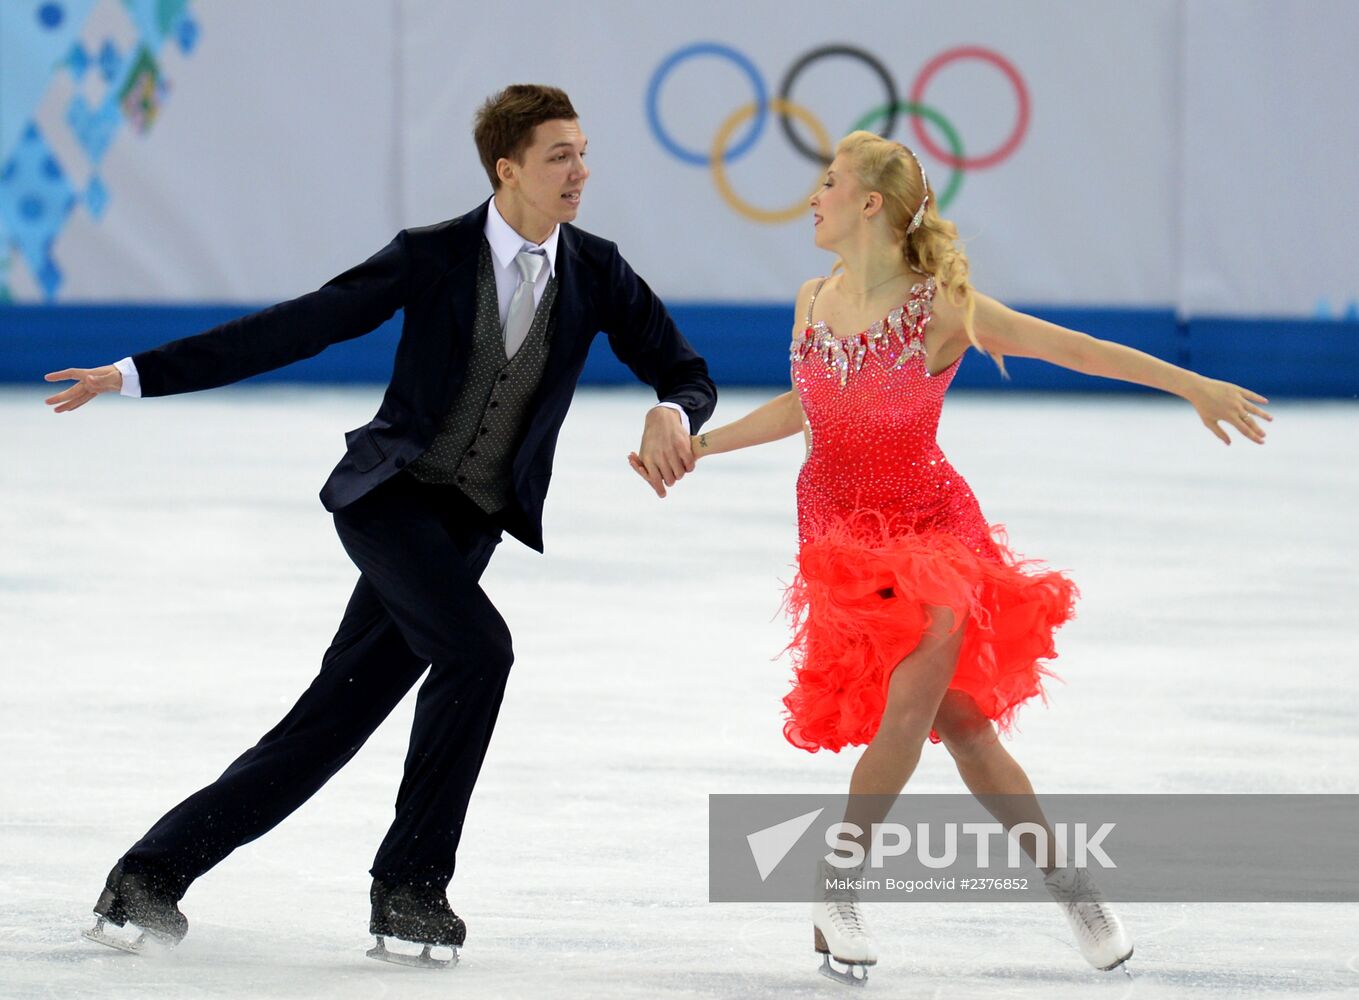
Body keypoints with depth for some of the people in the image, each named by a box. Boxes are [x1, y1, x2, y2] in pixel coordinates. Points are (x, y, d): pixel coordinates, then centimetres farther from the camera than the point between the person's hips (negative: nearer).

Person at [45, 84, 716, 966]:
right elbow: (292, 330, -7)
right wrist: (137, 374, -9)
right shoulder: (433, 257, -9)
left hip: (471, 526, 4)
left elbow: (690, 376, 3)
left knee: (334, 722, 2)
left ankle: (154, 871, 10)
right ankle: (410, 884, -16)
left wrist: (672, 413, -23)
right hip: (392, 495, -4)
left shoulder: (596, 271, 1)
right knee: (476, 648, -27)